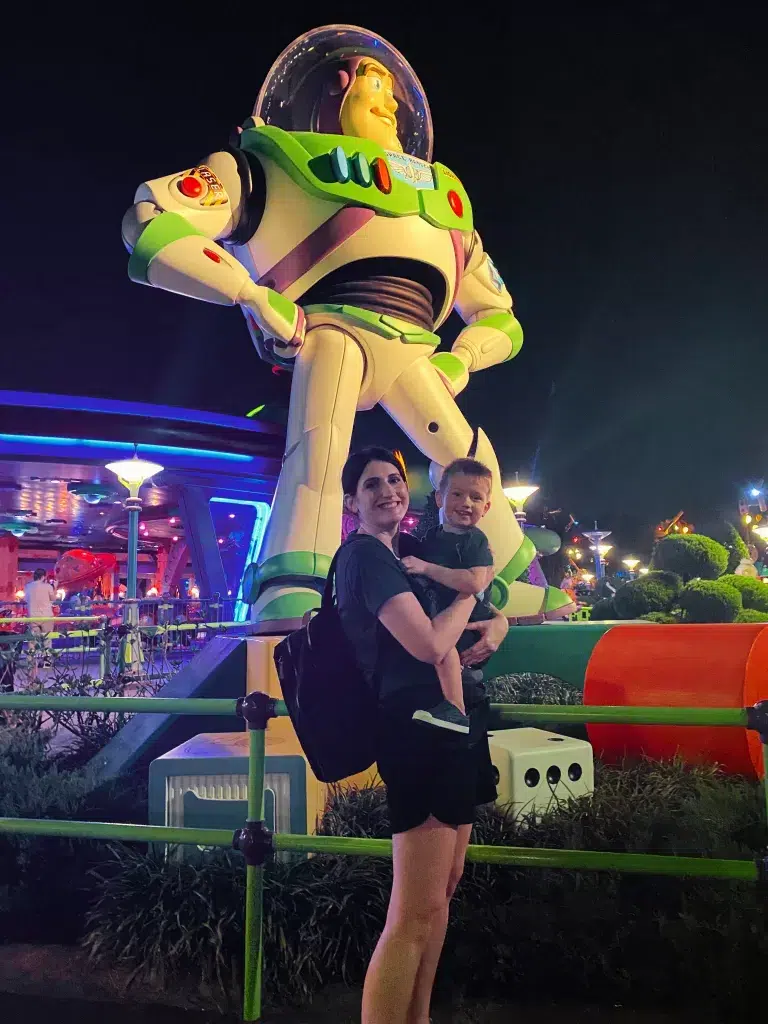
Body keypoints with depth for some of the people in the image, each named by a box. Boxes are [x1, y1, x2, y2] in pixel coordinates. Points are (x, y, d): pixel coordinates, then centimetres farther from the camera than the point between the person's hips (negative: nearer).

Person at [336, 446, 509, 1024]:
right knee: (416, 913, -11)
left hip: (450, 726, 11)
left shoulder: (407, 554, 18)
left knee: (445, 888, 19)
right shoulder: (365, 555, -12)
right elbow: (430, 644, -23)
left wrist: (494, 628, 1)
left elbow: (494, 611, 25)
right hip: (418, 730, -11)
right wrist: (469, 591, -6)